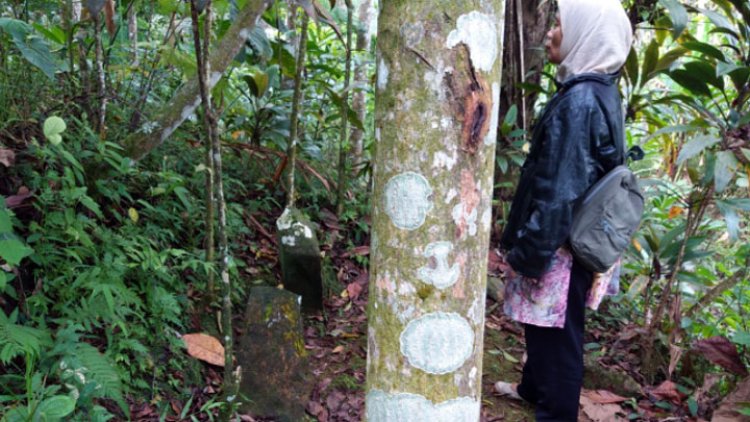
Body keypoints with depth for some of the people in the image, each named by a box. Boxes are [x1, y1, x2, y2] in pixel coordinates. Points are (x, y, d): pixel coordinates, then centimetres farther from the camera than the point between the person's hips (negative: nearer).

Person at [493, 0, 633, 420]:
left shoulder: (579, 100, -24)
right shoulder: (601, 92, 7)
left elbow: (558, 189, -24)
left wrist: (528, 252, -17)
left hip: (563, 247, -10)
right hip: (581, 239, 10)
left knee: (556, 333, 7)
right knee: (544, 326, 25)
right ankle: (533, 387, 45)